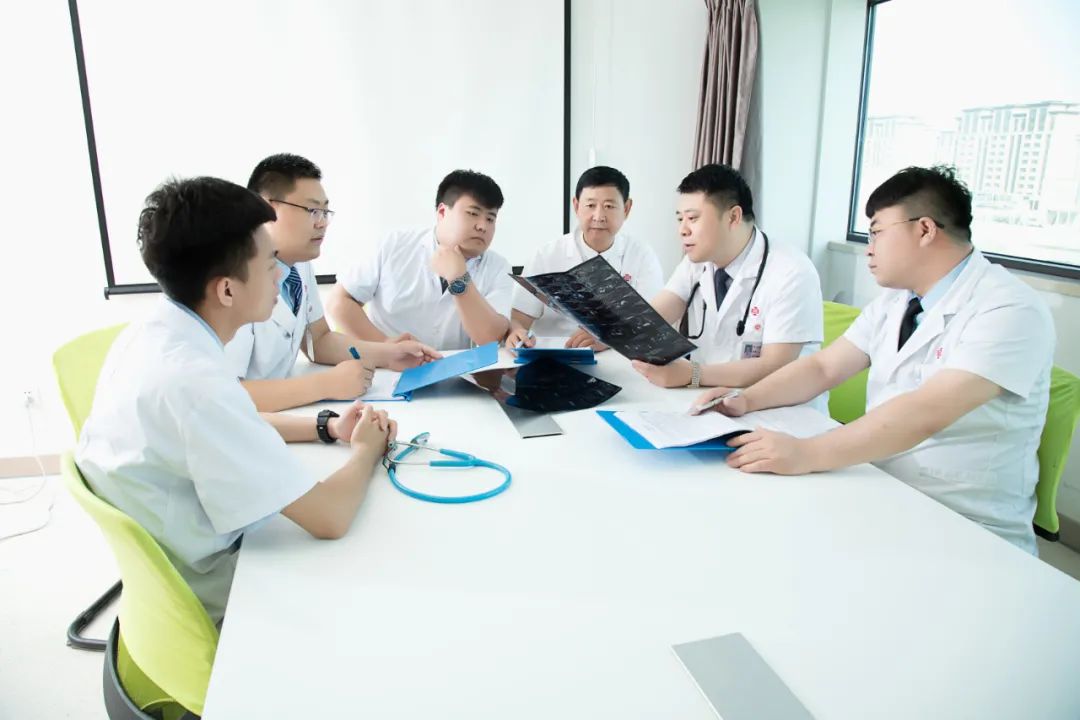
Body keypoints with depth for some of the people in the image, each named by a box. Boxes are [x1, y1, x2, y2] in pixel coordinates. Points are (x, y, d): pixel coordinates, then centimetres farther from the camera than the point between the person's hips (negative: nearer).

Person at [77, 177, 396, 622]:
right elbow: (329, 519, -30)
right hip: (203, 589, -7)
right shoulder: (194, 380, -34)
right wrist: (367, 449, -10)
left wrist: (328, 428, -1)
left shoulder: (148, 333, -6)